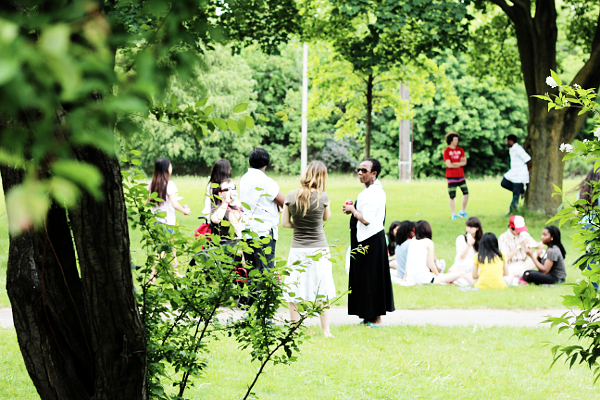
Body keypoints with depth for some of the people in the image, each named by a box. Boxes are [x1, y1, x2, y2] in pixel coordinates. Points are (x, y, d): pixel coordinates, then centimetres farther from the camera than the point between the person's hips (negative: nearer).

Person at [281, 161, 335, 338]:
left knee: (294, 292, 7)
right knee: (323, 292, 7)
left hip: (297, 249, 1)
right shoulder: (322, 197, -8)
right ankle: (326, 330, 9)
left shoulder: (291, 196, -5)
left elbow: (284, 223, 0)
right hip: (319, 249, -1)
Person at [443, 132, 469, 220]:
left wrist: (454, 164, -12)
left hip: (460, 175, 4)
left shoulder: (460, 150, 11)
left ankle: (463, 211, 14)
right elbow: (449, 165, -13)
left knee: (466, 193, -2)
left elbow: (464, 162, 1)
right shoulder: (446, 151, -5)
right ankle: (454, 214, 6)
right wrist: (460, 164, -3)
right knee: (452, 196, -2)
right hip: (451, 176, -4)